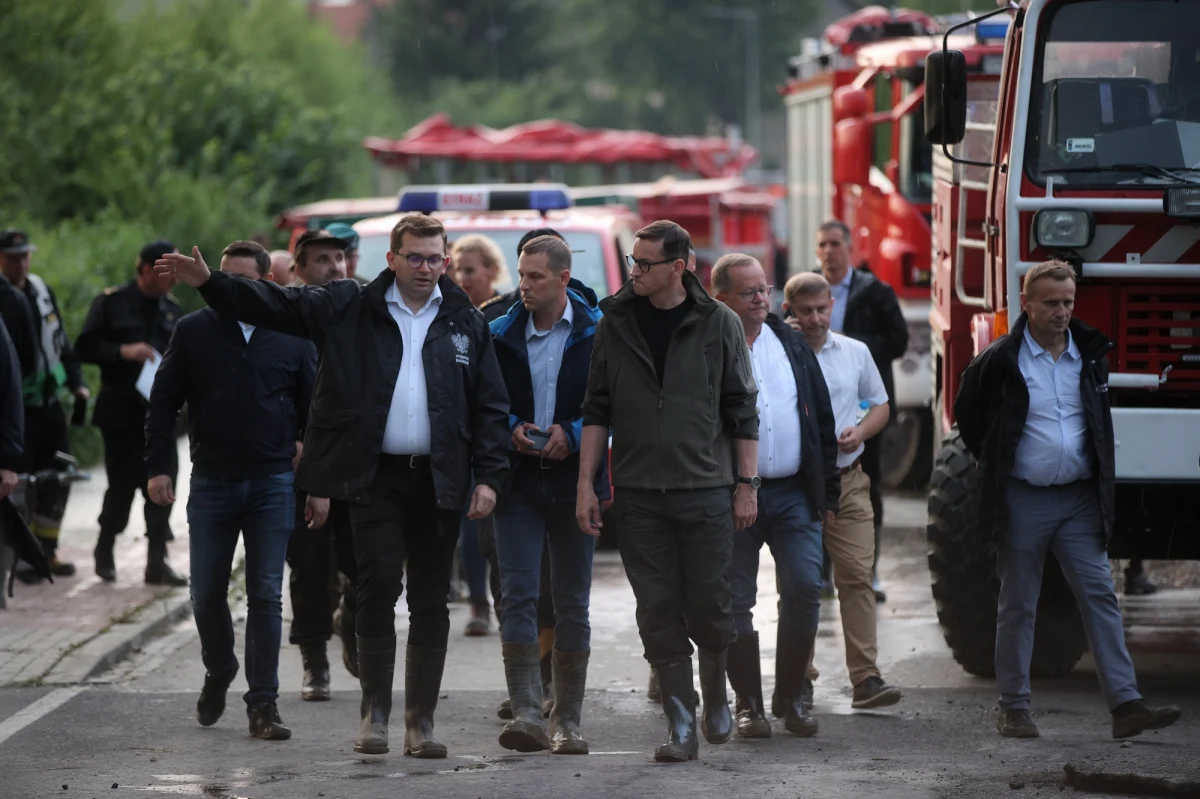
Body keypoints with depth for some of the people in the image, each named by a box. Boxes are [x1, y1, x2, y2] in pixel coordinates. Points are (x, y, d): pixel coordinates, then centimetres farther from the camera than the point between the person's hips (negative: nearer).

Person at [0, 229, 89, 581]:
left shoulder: (41, 291, 11)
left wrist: (76, 381, 12)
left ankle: (46, 550, 20)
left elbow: (60, 342, 19)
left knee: (58, 478, 8)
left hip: (48, 402, 7)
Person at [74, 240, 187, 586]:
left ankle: (157, 561, 1)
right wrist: (123, 352, -19)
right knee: (122, 484, 1)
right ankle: (105, 550, 24)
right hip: (121, 411, -4)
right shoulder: (112, 304, -4)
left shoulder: (173, 311, 10)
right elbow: (84, 348, -7)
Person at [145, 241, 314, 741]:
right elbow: (164, 401, 5)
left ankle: (263, 704, 1)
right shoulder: (194, 332, 3)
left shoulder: (291, 338, 4)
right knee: (207, 594, 4)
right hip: (212, 483, 1)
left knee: (265, 596, -3)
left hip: (273, 481, -1)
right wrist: (157, 466, -3)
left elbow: (313, 409, 10)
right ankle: (218, 672, 32)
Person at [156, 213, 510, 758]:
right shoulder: (350, 308, 4)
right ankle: (375, 713, -1)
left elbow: (490, 407, 9)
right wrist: (208, 282, -11)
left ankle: (420, 722, 11)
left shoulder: (466, 323, 8)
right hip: (375, 474, -2)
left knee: (430, 602, 5)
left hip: (439, 481, 2)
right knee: (379, 586, -11)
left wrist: (489, 477, -1)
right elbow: (275, 305, 1)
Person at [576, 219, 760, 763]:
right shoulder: (615, 325, 5)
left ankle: (716, 697, 28)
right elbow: (597, 410, 8)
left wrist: (746, 484, -1)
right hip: (638, 493, 2)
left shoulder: (719, 324, 0)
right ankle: (681, 727, 4)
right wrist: (586, 484, 3)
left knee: (709, 606, 1)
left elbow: (742, 411, 3)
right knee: (658, 612, -1)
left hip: (705, 491, -2)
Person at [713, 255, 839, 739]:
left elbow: (822, 420, 14)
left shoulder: (791, 344, 11)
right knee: (736, 602, 2)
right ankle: (748, 703, 11)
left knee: (804, 590, -3)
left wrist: (828, 491, 10)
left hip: (794, 493, 3)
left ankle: (792, 696, 9)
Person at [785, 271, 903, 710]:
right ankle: (799, 678, 12)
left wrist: (859, 432, -1)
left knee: (857, 575, -6)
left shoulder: (855, 353, 9)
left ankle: (866, 677, -10)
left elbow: (880, 406, 19)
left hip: (848, 481, 2)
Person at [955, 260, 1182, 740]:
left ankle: (1125, 705, -10)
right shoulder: (1001, 361, -6)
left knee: (1100, 596, -5)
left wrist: (1100, 480, 13)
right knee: (1017, 605, 4)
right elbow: (967, 415, 8)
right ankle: (1013, 707, 12)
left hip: (1079, 501, 3)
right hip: (1023, 499, -3)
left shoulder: (1090, 355, 6)